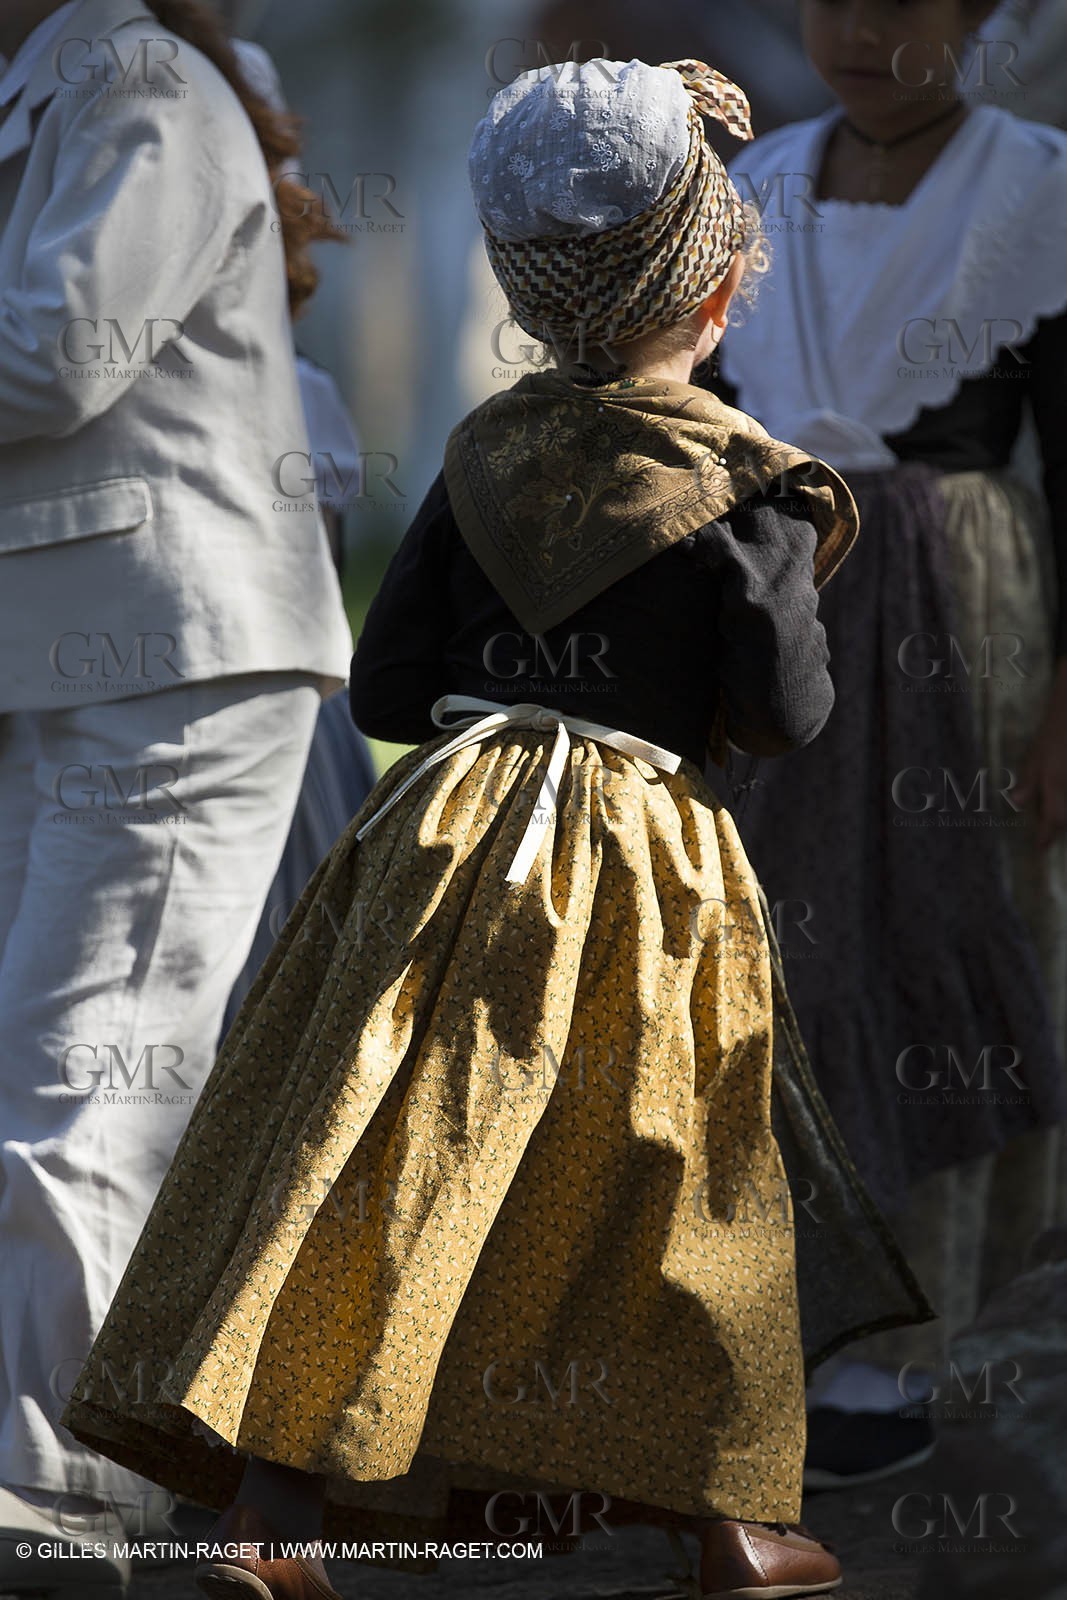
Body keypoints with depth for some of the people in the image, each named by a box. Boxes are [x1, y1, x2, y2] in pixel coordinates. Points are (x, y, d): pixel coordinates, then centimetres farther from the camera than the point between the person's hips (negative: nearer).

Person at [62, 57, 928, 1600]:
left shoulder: (487, 451, 6)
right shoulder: (743, 484, -6)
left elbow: (386, 688, 7)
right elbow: (788, 714, -5)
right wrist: (790, 578, 12)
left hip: (454, 834, 3)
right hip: (645, 865, -3)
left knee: (382, 1180, -1)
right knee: (683, 1186, 10)